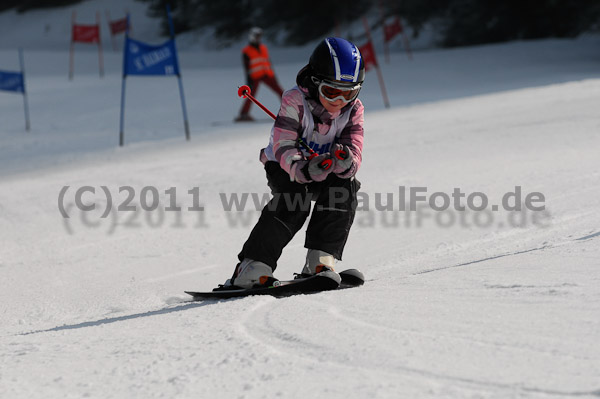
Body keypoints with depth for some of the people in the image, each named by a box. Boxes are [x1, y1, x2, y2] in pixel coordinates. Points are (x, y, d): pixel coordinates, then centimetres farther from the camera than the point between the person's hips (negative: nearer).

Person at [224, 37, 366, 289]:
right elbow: (284, 148, -32)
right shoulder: (295, 101, -24)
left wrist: (345, 162, -48)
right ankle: (253, 267, -31)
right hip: (284, 166, -4)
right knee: (294, 201, -31)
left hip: (326, 171, 4)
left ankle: (320, 262, -23)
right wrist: (304, 169, -53)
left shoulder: (353, 110, -13)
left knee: (344, 188, -26)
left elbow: (353, 156, -22)